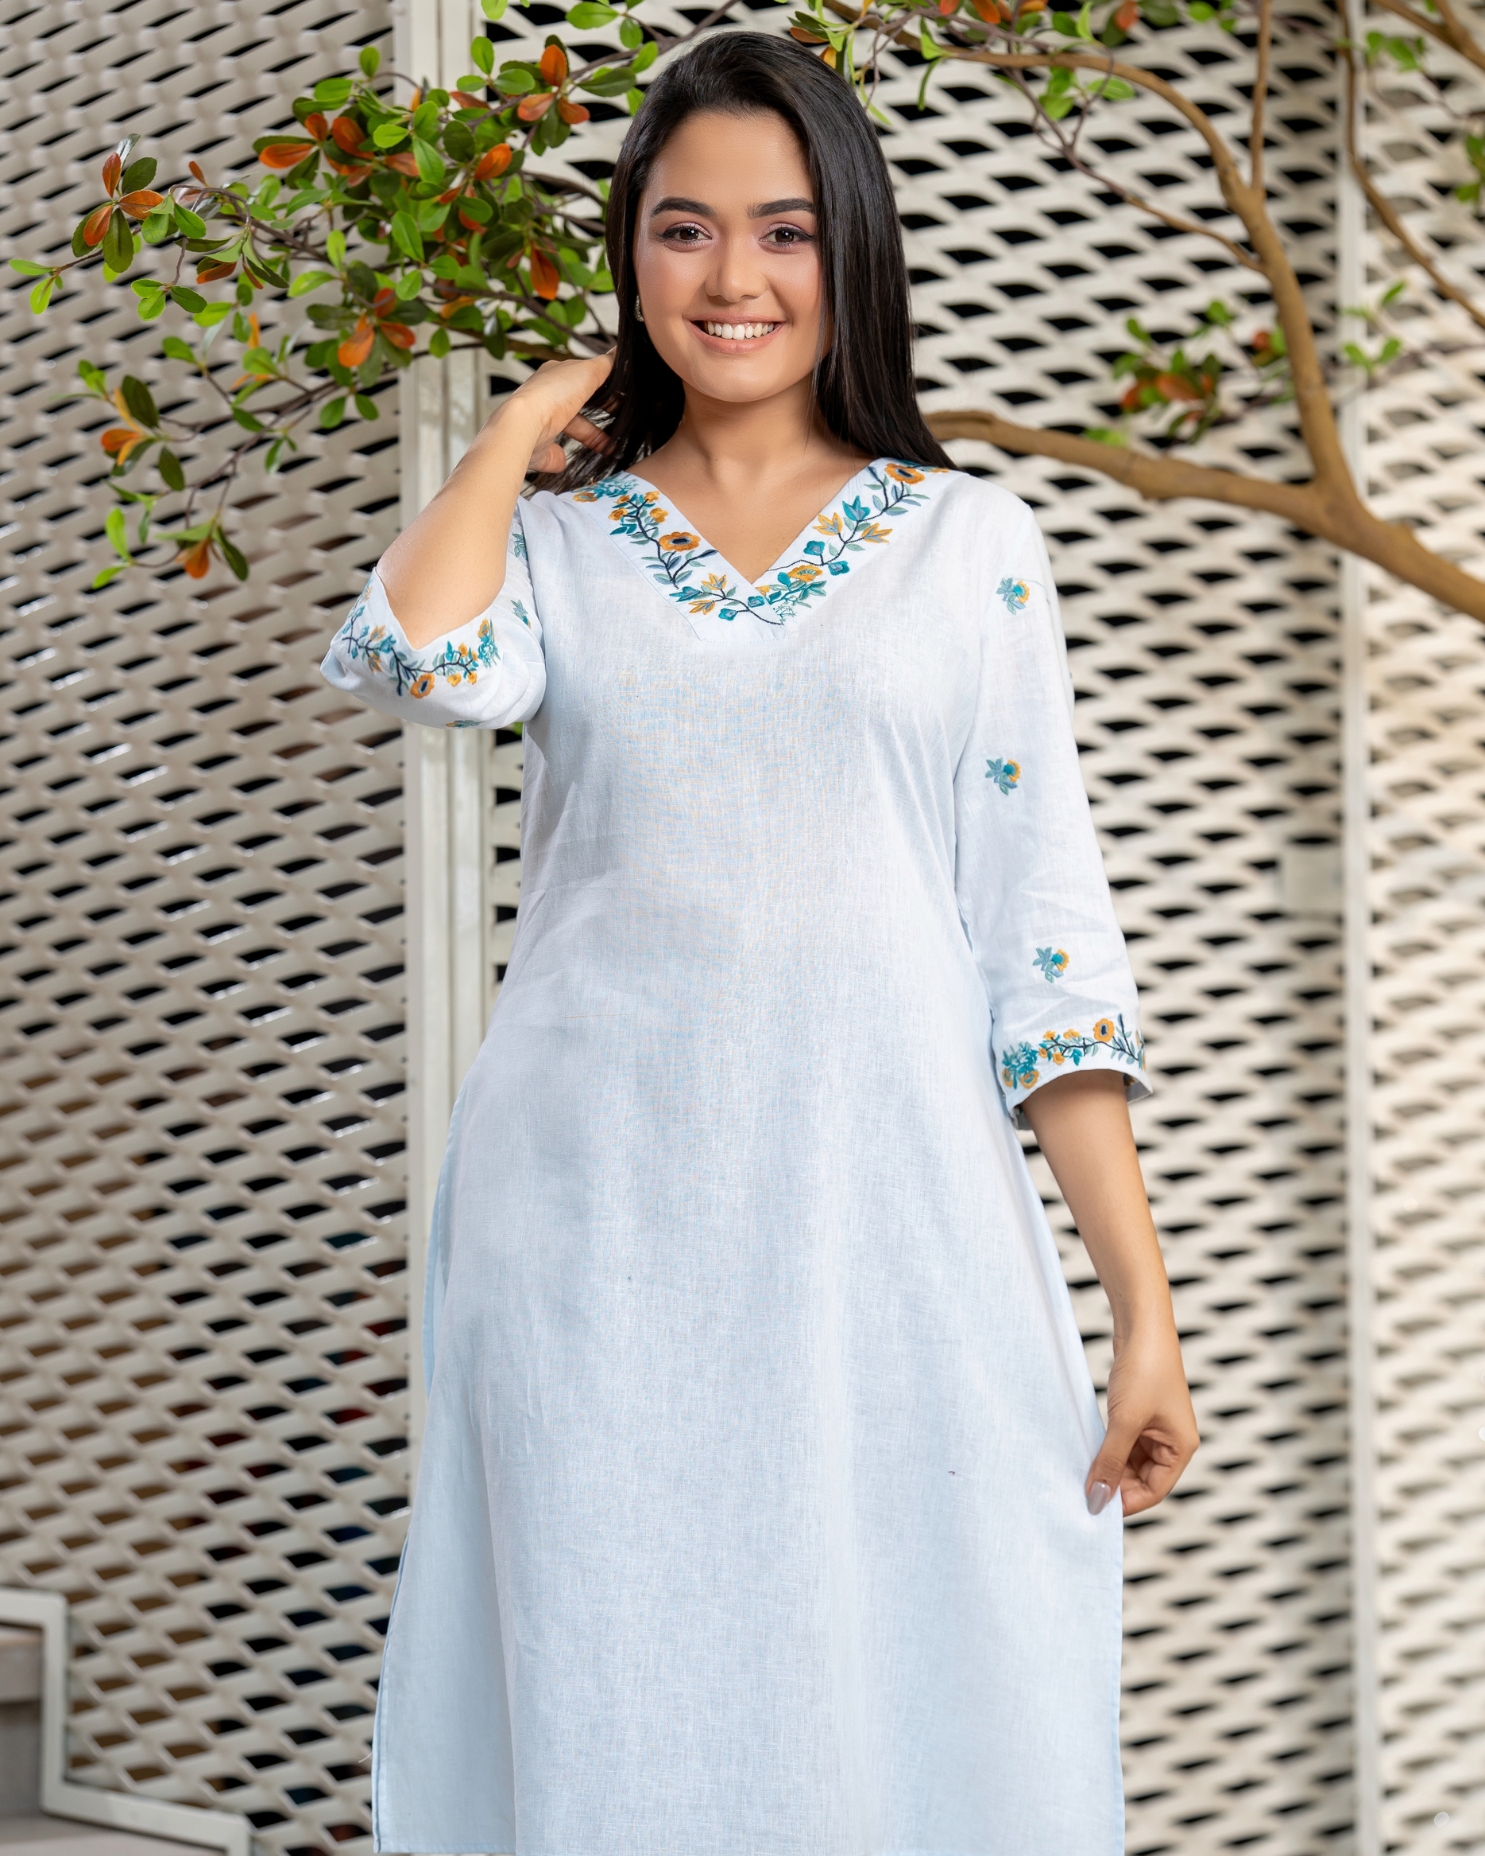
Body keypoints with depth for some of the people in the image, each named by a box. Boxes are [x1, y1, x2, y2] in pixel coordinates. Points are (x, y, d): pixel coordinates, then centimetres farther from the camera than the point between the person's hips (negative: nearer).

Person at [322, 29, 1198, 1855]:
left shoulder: (970, 543, 8)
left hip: (899, 1238, 0)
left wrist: (1144, 1303, -2)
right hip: (598, 1232, 1)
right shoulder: (553, 542, 10)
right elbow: (427, 661, -14)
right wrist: (525, 425, 3)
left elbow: (1046, 935, 4)